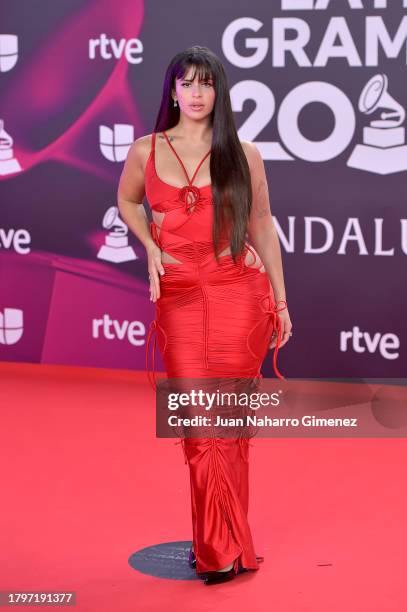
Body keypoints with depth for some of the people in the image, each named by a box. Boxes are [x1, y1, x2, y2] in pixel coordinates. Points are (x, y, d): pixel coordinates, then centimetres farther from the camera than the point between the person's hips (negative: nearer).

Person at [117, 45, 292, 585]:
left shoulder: (242, 154, 3)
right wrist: (151, 247, 4)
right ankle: (223, 548, 14)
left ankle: (221, 544, 16)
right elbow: (127, 202, 23)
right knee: (198, 424, 1)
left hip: (239, 295, -1)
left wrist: (281, 302, 9)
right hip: (179, 298, 1)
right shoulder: (146, 151, 5)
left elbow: (261, 226, 9)